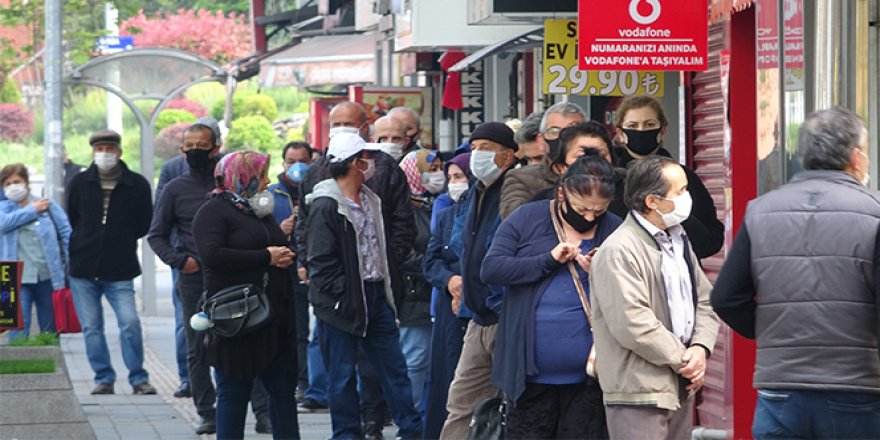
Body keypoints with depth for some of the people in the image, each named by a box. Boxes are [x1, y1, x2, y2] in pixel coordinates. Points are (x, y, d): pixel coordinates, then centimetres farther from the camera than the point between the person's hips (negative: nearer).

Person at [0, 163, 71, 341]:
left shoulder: (48, 205, 7)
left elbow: (66, 233, 4)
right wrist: (33, 210, -6)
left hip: (48, 277, 1)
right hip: (18, 279, -1)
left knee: (51, 329, 9)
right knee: (18, 326, -11)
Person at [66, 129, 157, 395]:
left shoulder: (137, 185, 0)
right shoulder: (80, 183, 5)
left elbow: (145, 224, 10)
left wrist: (121, 242, 8)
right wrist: (85, 244, 12)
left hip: (120, 271, -2)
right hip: (83, 268, 2)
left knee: (130, 323, -11)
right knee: (91, 327, 3)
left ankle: (138, 379, 0)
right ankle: (103, 378, 13)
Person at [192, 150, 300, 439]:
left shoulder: (260, 211, 19)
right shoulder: (213, 212, -7)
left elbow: (280, 248, 27)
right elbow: (212, 255, -22)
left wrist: (284, 256, 1)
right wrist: (266, 257, -16)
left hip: (273, 317, 8)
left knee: (283, 387, 7)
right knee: (234, 391, 0)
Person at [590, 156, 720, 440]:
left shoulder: (678, 240, 15)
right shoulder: (618, 251, -15)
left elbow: (704, 301, 16)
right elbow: (633, 325, -22)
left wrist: (701, 349, -3)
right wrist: (683, 360, -14)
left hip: (681, 387, 9)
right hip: (639, 393, -9)